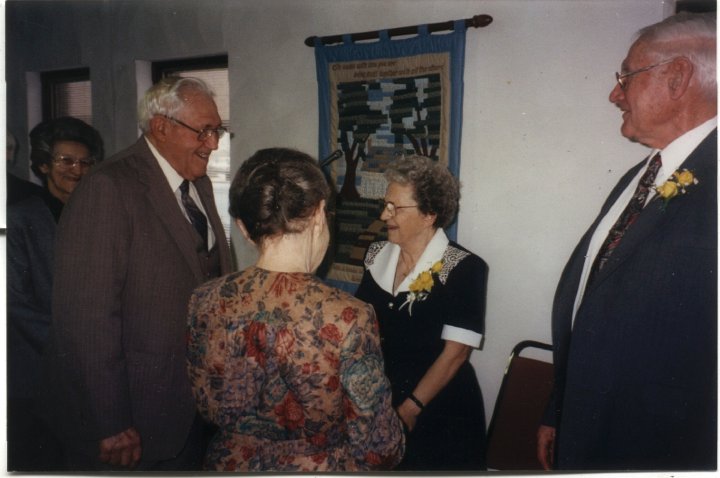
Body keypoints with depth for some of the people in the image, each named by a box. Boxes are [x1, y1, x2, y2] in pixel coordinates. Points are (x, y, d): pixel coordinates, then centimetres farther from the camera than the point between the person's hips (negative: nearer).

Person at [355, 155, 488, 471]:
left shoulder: (464, 268, -16)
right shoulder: (377, 254, -1)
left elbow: (455, 352, -17)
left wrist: (408, 410, -15)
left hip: (438, 413, -5)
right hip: (378, 403, 5)